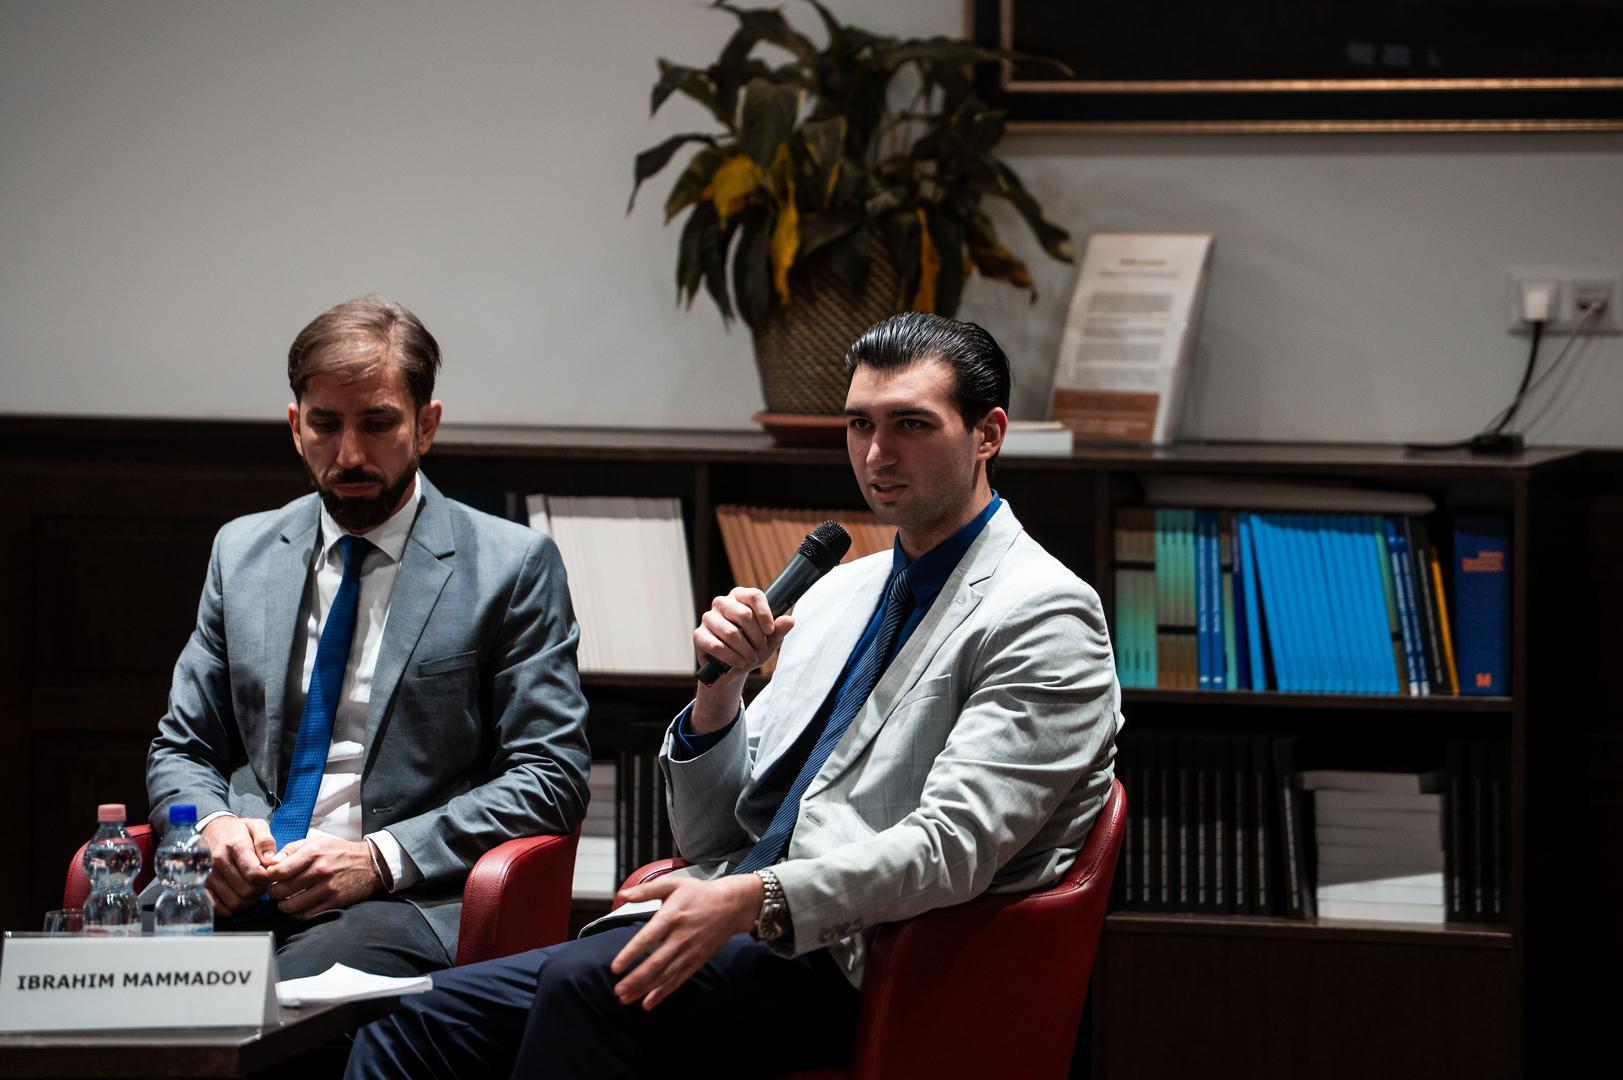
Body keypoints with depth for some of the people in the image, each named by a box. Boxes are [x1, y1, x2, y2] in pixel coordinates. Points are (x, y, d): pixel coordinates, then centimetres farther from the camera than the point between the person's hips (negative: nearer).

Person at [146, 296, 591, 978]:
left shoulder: (511, 565, 4)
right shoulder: (241, 552, 18)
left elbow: (549, 776, -1)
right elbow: (181, 750, 23)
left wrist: (382, 858, -13)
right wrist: (212, 825, -3)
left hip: (401, 904, -4)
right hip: (241, 893, 4)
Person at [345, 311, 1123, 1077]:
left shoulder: (1042, 615, -3)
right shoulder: (836, 594, 22)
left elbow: (952, 847, -17)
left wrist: (753, 898, -27)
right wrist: (720, 687, 2)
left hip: (848, 961, -8)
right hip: (741, 938, 8)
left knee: (589, 983, -33)